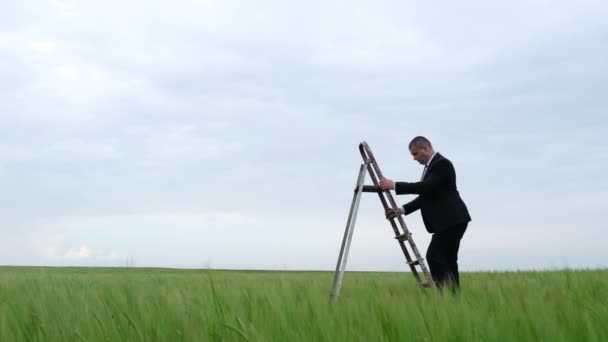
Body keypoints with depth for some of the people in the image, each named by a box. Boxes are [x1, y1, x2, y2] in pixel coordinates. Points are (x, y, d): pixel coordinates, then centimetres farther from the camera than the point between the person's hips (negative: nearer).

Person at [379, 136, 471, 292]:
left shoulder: (442, 164, -13)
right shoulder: (430, 166, 18)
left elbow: (425, 187, -25)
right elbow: (425, 196, 18)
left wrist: (394, 185, -23)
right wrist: (401, 210, 7)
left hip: (452, 220, -10)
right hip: (446, 222, 10)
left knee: (434, 256, -15)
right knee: (447, 260, 9)